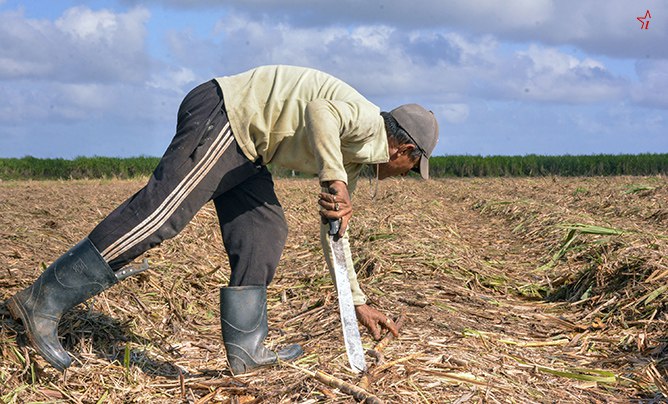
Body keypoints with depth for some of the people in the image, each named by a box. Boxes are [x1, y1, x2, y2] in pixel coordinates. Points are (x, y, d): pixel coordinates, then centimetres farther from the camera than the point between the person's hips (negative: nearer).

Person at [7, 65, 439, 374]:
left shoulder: (354, 158, 23)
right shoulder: (369, 124, -7)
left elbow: (335, 231, 28)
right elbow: (321, 109, -31)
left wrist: (358, 301, 31)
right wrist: (335, 180, -34)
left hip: (242, 148, 11)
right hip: (220, 114, -11)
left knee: (264, 234, 6)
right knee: (158, 213, -17)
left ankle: (246, 349, 7)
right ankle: (44, 301, -15)